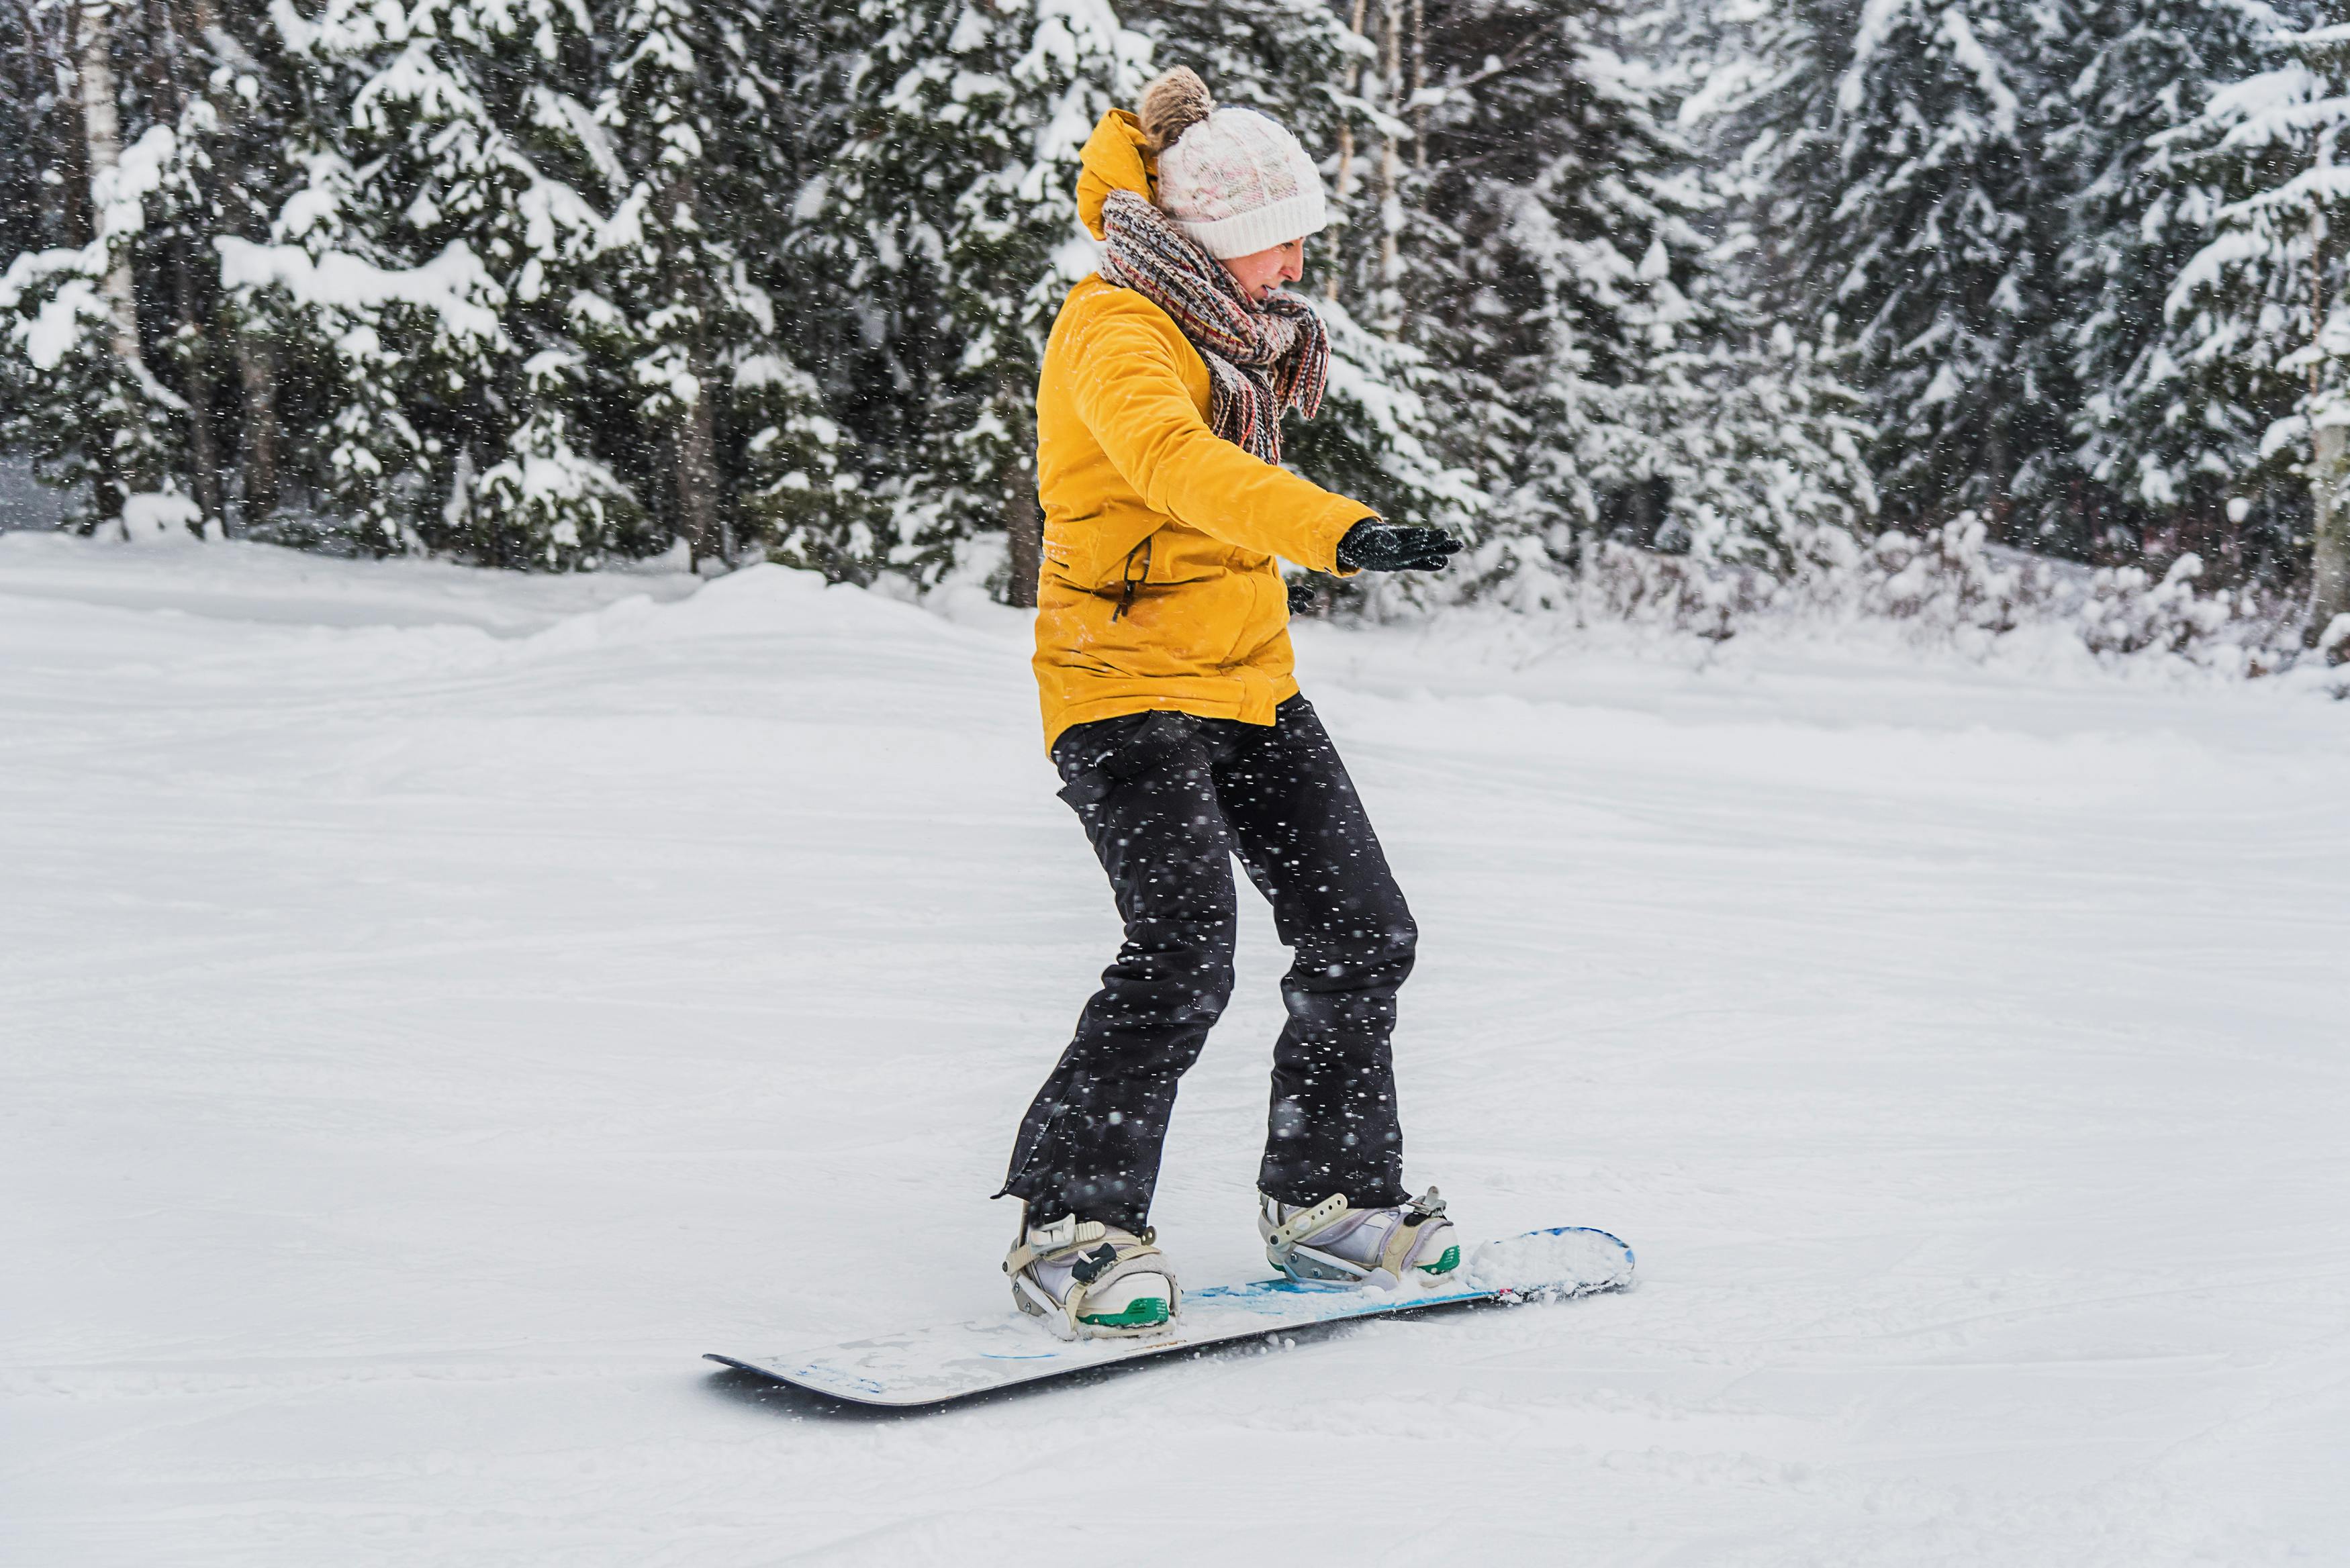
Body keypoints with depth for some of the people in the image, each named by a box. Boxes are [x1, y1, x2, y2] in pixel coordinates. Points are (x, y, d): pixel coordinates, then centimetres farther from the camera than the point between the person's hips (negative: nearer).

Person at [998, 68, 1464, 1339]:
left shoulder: (1227, 328, 13)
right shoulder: (1116, 334, -16)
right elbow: (1179, 462, -37)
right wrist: (1342, 532, -50)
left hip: (1248, 676, 9)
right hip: (1127, 685, -9)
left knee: (1362, 933, 6)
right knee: (1181, 959, -21)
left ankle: (1324, 1196, 21)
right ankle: (1069, 1225, -8)